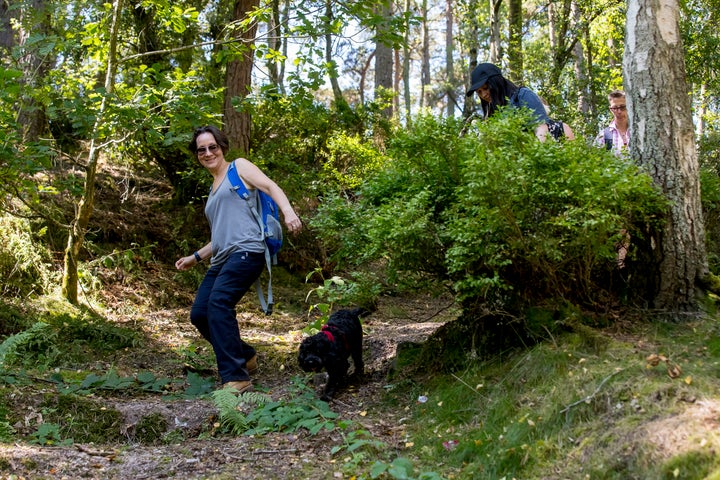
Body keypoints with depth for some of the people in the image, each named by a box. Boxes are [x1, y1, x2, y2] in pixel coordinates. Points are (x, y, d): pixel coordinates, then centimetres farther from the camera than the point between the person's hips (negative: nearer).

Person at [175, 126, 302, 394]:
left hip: (246, 251, -8)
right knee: (199, 314, -2)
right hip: (221, 260, 8)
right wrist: (195, 258, 34)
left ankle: (235, 377, -28)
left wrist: (288, 213, -25)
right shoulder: (213, 190, 29)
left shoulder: (239, 167, 10)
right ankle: (245, 357, 17)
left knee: (218, 302, -27)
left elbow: (271, 187, -7)